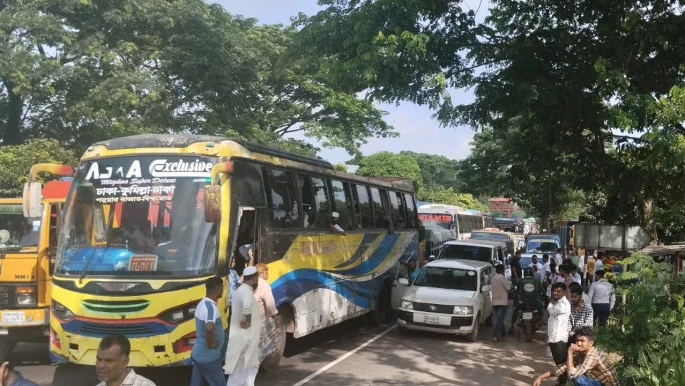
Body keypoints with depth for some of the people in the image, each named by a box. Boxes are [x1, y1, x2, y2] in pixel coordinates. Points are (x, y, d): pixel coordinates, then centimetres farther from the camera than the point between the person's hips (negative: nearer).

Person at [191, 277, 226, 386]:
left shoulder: (202, 303, 6)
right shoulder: (211, 307, -23)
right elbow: (209, 327, -42)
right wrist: (211, 344, -26)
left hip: (198, 354, 9)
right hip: (208, 357, -9)